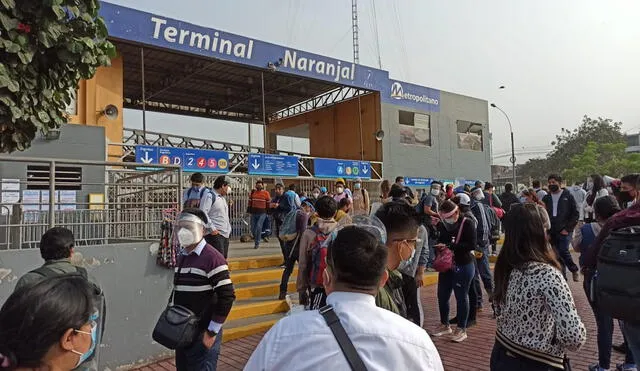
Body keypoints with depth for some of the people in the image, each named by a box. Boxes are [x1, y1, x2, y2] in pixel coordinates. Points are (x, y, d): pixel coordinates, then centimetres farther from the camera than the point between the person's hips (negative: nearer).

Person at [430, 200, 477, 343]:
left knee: (461, 297, 3)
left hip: (463, 266, -6)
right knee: (442, 296, 12)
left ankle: (462, 329, 18)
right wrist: (440, 246, -5)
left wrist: (450, 246, -25)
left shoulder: (467, 223, -13)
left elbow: (472, 244, -21)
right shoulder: (443, 224, 5)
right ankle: (445, 325, 30)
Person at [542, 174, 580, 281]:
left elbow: (576, 214, -1)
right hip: (551, 232, 4)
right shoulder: (546, 198, 12)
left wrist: (568, 228, -8)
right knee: (557, 255, 6)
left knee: (563, 251, -15)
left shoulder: (568, 196, 1)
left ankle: (574, 270, 9)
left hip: (564, 231, -4)